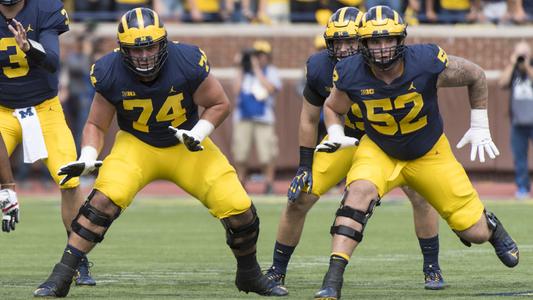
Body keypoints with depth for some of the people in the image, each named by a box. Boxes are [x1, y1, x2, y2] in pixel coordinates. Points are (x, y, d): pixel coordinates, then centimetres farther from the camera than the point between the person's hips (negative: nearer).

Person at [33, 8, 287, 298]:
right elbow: (96, 124, -5)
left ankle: (249, 275, 21)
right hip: (136, 145, -1)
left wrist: (198, 133, -24)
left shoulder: (188, 63, -23)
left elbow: (220, 104, -8)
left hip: (185, 146, 1)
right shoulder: (111, 74, -19)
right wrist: (87, 158, -23)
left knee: (239, 209, -8)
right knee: (104, 200, -27)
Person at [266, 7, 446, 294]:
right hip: (345, 138, 2)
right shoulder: (320, 68, -23)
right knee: (299, 200, -7)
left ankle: (432, 268, 0)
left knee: (420, 195, -19)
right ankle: (277, 272, 10)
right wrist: (305, 166, -5)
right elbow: (309, 120, -6)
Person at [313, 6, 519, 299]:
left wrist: (479, 127, -3)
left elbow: (476, 76, -8)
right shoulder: (350, 74, -23)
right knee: (360, 190, -35)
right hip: (379, 151, 0)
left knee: (476, 233, 2)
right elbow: (332, 108, 1)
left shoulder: (428, 63, -28)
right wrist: (335, 135, -19)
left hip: (429, 154, 0)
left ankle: (490, 223, 44)